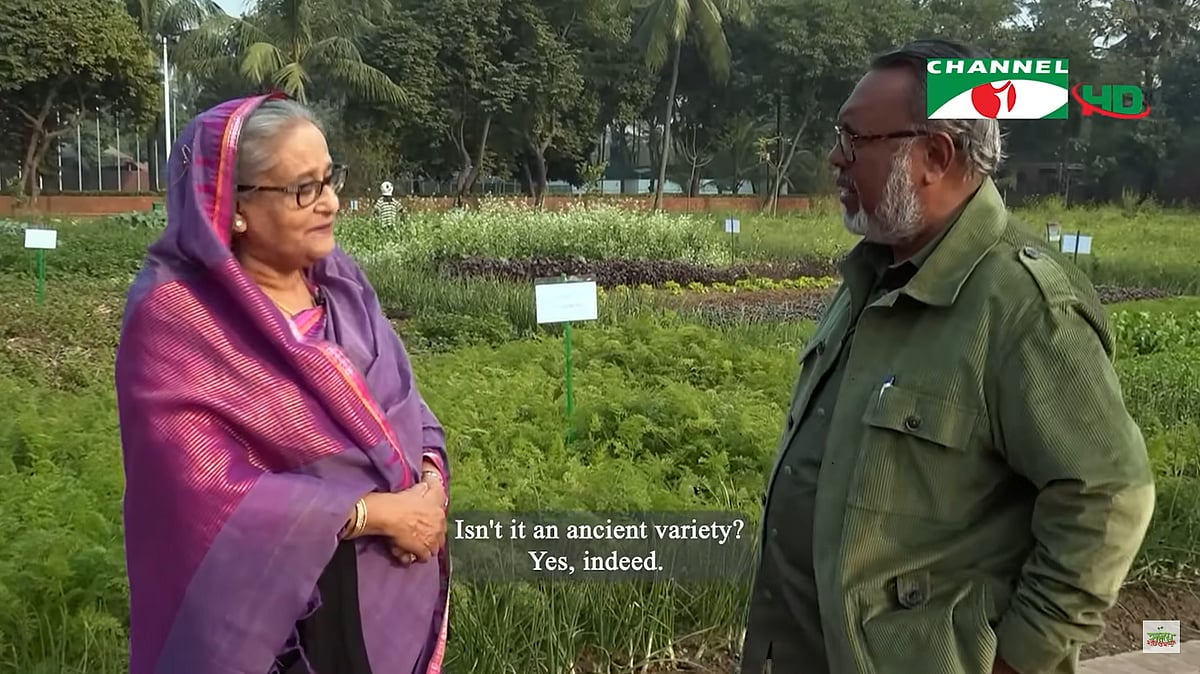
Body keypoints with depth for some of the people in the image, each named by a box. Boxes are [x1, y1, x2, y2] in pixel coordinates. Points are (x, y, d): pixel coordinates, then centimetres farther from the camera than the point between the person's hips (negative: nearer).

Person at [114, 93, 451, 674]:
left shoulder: (338, 277, -2)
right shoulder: (174, 319, -18)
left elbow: (402, 402, 6)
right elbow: (209, 493, -24)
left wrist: (430, 479, -14)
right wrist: (377, 511, -23)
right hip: (277, 606, -5)